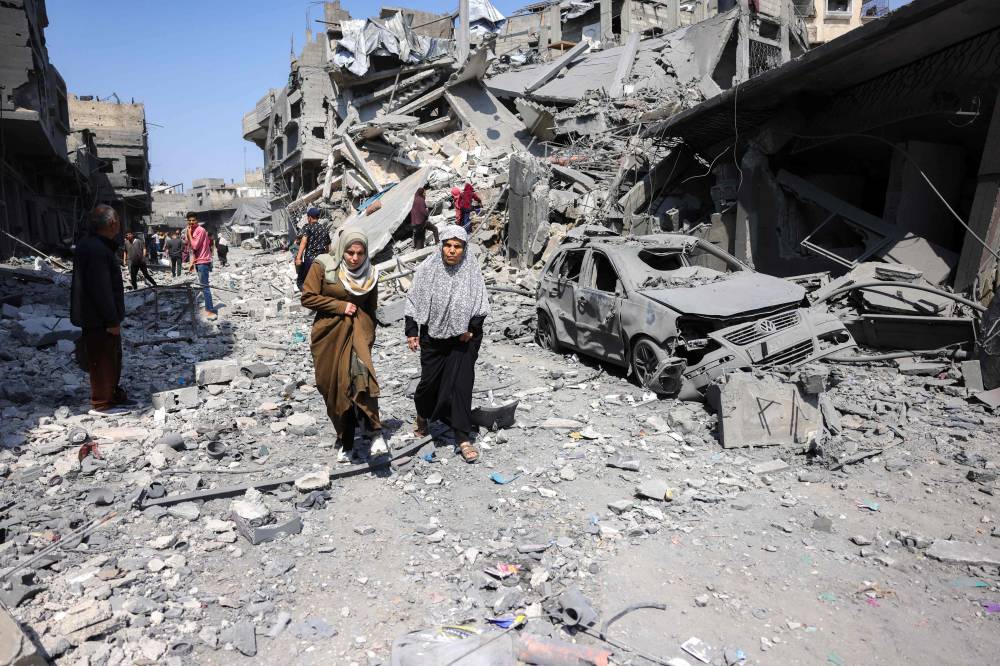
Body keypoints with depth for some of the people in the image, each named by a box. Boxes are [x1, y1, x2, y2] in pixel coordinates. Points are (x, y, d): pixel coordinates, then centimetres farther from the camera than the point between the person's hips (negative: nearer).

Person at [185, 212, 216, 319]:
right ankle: (208, 308, 21)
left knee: (204, 286, -11)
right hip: (199, 262, 10)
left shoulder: (200, 230, -13)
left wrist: (189, 234, -11)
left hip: (203, 262, -10)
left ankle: (210, 311, -12)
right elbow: (193, 250, 18)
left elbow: (195, 246, -20)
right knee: (203, 286, 14)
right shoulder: (193, 231, 15)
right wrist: (192, 263, 15)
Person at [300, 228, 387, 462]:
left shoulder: (369, 274, 5)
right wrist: (341, 306, -12)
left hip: (357, 330, 1)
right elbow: (307, 297, -8)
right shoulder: (323, 266, -5)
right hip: (328, 333, 0)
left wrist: (368, 338, 12)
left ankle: (375, 431, -20)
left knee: (360, 375, -26)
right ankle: (344, 441, 22)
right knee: (334, 388, 5)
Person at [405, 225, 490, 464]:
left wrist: (471, 330, -8)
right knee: (430, 380, 10)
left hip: (463, 338, -1)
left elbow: (481, 306, 2)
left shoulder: (472, 271, -5)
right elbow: (414, 301, 2)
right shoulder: (427, 269, -4)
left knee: (461, 385, -3)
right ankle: (422, 416, 41)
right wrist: (411, 331, -1)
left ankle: (463, 439, 3)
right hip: (433, 336, 1)